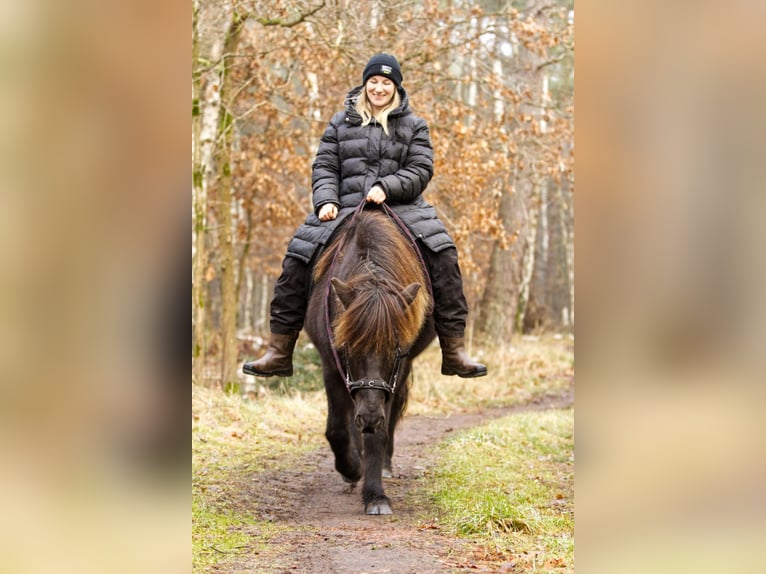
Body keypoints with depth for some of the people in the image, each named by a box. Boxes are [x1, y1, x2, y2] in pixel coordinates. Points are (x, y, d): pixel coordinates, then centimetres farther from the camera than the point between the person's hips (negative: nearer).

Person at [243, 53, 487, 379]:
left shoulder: (413, 126, 11)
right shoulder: (342, 122, 15)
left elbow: (421, 170, 1)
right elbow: (324, 167, 9)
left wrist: (386, 188, -15)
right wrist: (326, 200, -9)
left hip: (401, 208, -1)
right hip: (346, 209, 1)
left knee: (443, 255, -23)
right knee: (296, 259, -14)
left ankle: (454, 351, -17)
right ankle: (279, 352, -6)